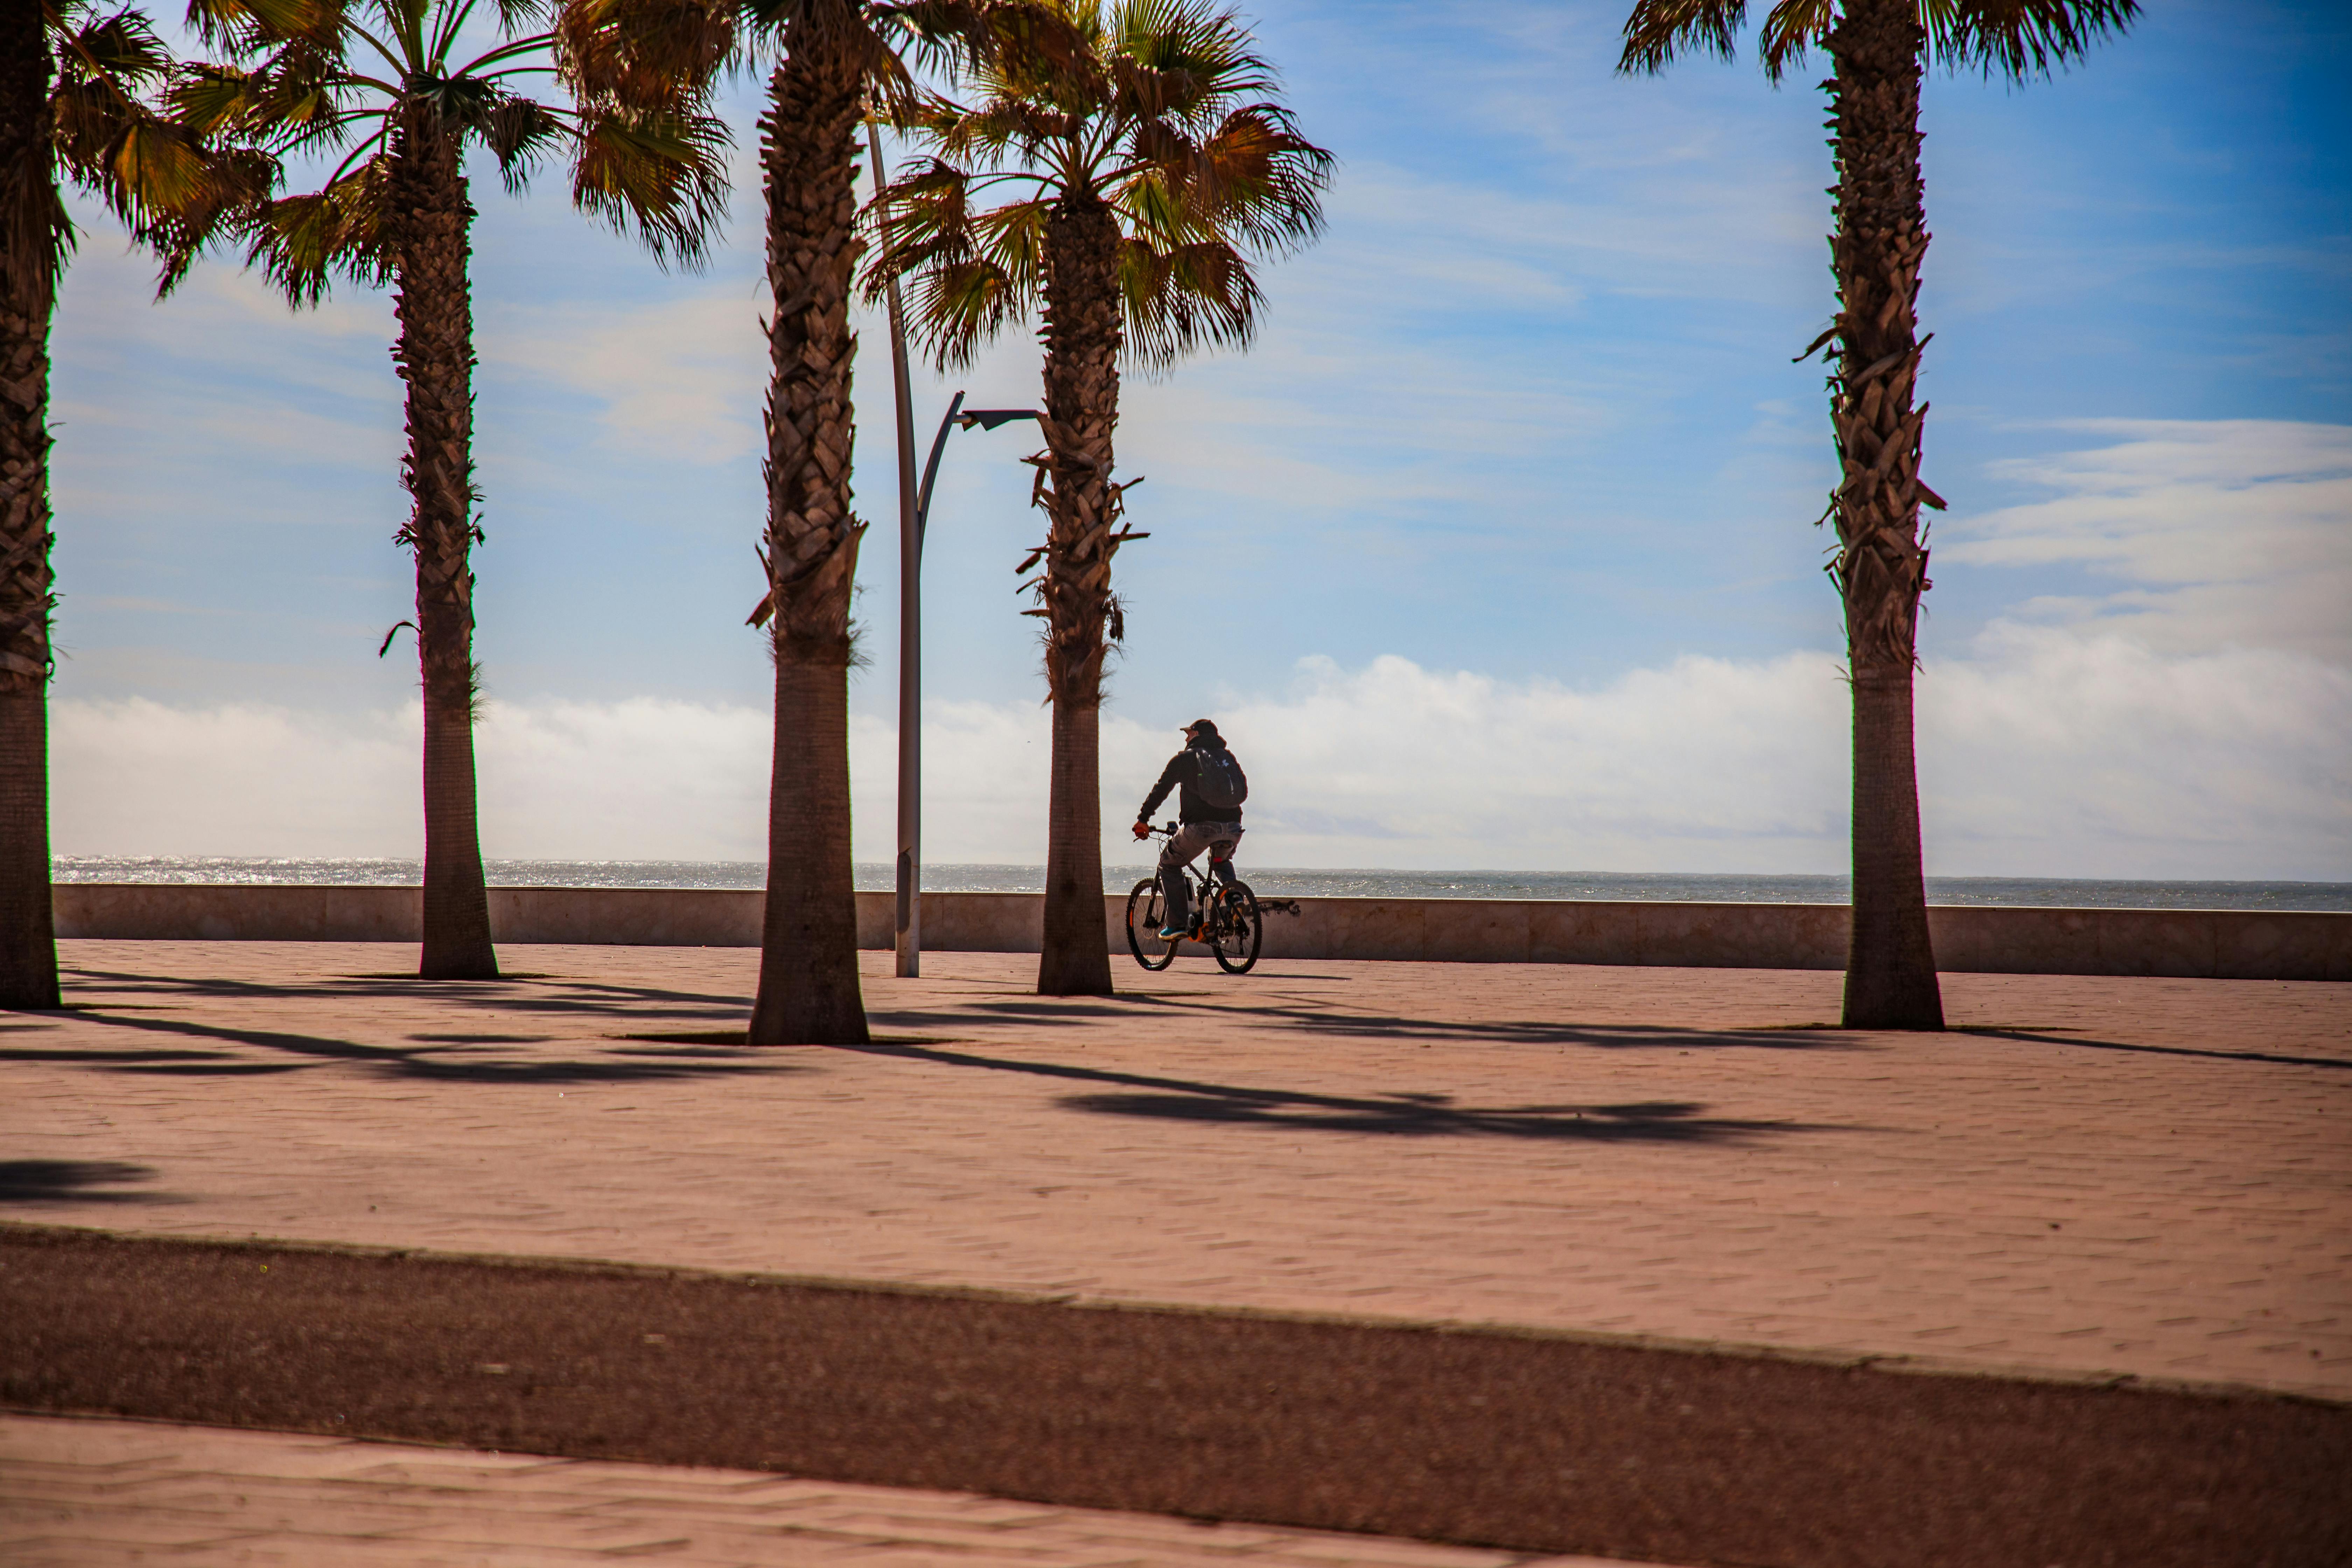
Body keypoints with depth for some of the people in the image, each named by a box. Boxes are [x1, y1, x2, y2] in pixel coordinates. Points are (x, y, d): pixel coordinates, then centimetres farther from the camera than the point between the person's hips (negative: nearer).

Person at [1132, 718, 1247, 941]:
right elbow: (1242, 790, 26)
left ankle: (1177, 923, 5)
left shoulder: (1185, 759, 8)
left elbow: (1161, 790, 10)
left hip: (1200, 828, -5)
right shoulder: (1228, 758, 21)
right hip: (1232, 828, 5)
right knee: (1221, 862, 37)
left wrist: (1143, 819, 20)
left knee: (1170, 865, 16)